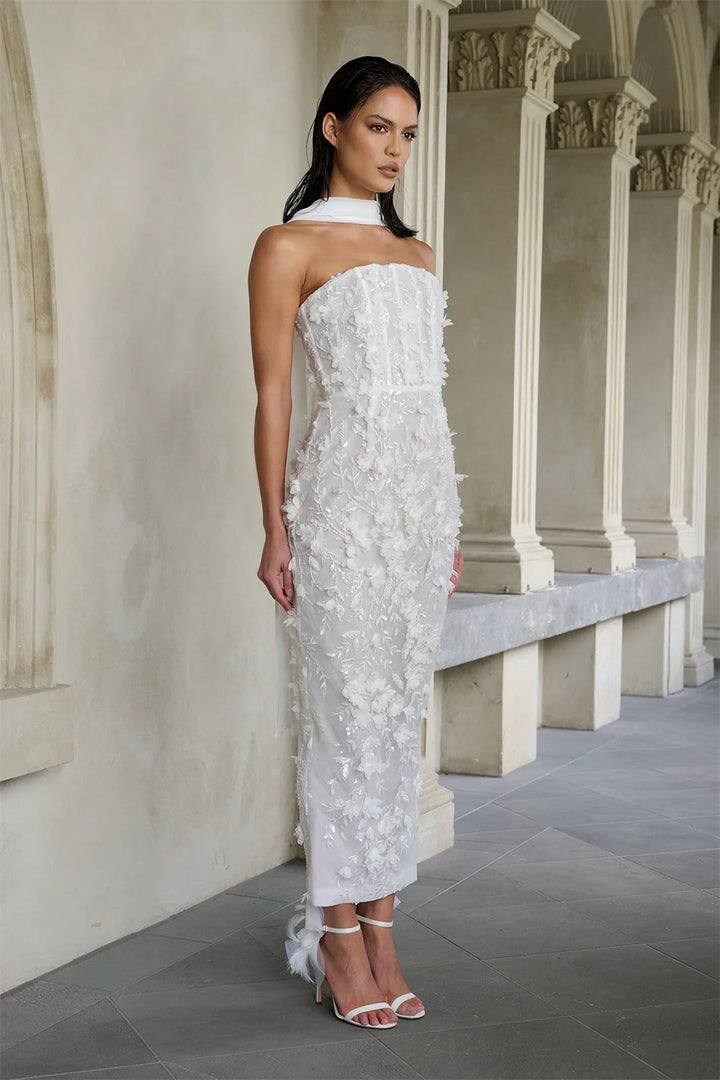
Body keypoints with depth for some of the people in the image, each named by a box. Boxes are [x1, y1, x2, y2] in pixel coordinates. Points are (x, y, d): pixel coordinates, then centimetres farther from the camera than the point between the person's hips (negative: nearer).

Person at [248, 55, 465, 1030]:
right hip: (345, 492, -6)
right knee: (351, 713, -4)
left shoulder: (417, 253, 18)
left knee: (403, 714, 6)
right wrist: (275, 528, -10)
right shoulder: (290, 245, -1)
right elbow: (272, 394, -5)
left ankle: (378, 930, 13)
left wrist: (450, 522, 17)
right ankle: (341, 940, 5)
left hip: (425, 492, 6)